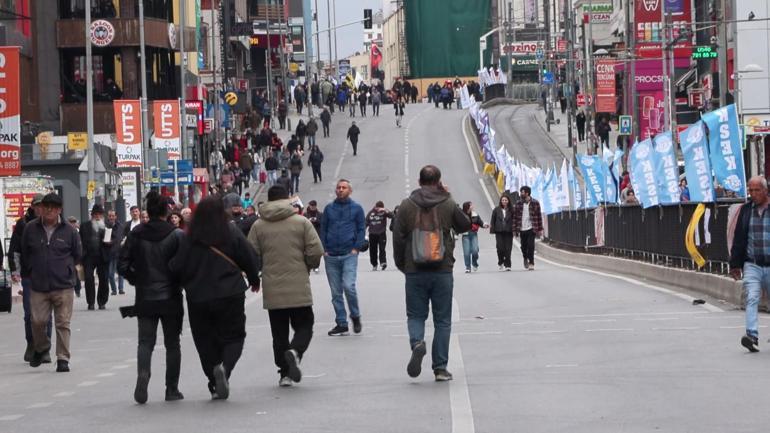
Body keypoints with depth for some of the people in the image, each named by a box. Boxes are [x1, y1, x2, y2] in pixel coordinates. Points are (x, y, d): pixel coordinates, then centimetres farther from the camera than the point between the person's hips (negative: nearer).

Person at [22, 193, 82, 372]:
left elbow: (77, 254, 11)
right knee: (38, 321, 2)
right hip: (38, 286, 1)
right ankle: (41, 348, 30)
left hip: (63, 285, -1)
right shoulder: (31, 228, 3)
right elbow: (24, 253, 14)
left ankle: (63, 359, 5)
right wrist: (30, 271, 16)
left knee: (63, 324, -2)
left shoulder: (69, 231, 0)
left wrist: (65, 269, 11)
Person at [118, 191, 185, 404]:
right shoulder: (176, 235, -8)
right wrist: (180, 282, 8)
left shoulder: (135, 235, -1)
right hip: (170, 297, -1)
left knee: (145, 341, 6)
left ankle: (143, 373, -22)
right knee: (172, 344, 10)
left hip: (145, 298, 1)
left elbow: (123, 265, -2)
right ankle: (172, 389, 11)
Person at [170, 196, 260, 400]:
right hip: (230, 296, -1)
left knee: (206, 341, 12)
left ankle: (215, 386, 10)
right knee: (233, 336, 8)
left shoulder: (189, 239, -5)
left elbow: (176, 268, -5)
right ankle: (225, 367, -22)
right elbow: (251, 258, -2)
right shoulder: (232, 233, -6)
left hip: (198, 299, 1)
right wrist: (254, 280, 17)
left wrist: (188, 284, 16)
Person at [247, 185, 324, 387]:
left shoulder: (258, 226, 1)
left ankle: (285, 373, 7)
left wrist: (255, 278, 19)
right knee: (304, 325, 8)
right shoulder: (302, 222, -2)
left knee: (279, 332, 10)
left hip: (272, 290, 2)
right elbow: (316, 252, -6)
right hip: (299, 287, -2)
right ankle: (295, 351, -22)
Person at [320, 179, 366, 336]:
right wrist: (324, 249, 2)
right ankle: (341, 324, 10)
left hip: (349, 254, -3)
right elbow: (323, 229, 13)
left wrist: (356, 248, -6)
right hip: (331, 256, 3)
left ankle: (355, 316, 4)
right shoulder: (329, 208, 12)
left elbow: (361, 229, 5)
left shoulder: (356, 208, 6)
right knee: (336, 292, 4)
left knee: (348, 286, -17)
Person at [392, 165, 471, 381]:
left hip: (415, 272, 0)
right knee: (442, 319, 7)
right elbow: (465, 225, 15)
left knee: (416, 315, 13)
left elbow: (398, 238, -1)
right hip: (442, 271, 0)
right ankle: (440, 367, 4)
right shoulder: (448, 205, -1)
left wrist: (402, 265, 11)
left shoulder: (406, 206, -1)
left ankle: (417, 343, -18)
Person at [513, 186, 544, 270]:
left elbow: (539, 216, 2)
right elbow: (515, 218, 3)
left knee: (530, 246, -12)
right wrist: (515, 230, -1)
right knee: (524, 246, 10)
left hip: (531, 228, -2)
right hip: (522, 229, 2)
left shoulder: (535, 203, -2)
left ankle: (531, 263, -6)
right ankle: (526, 258, 38)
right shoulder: (518, 204, 2)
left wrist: (540, 229, -1)